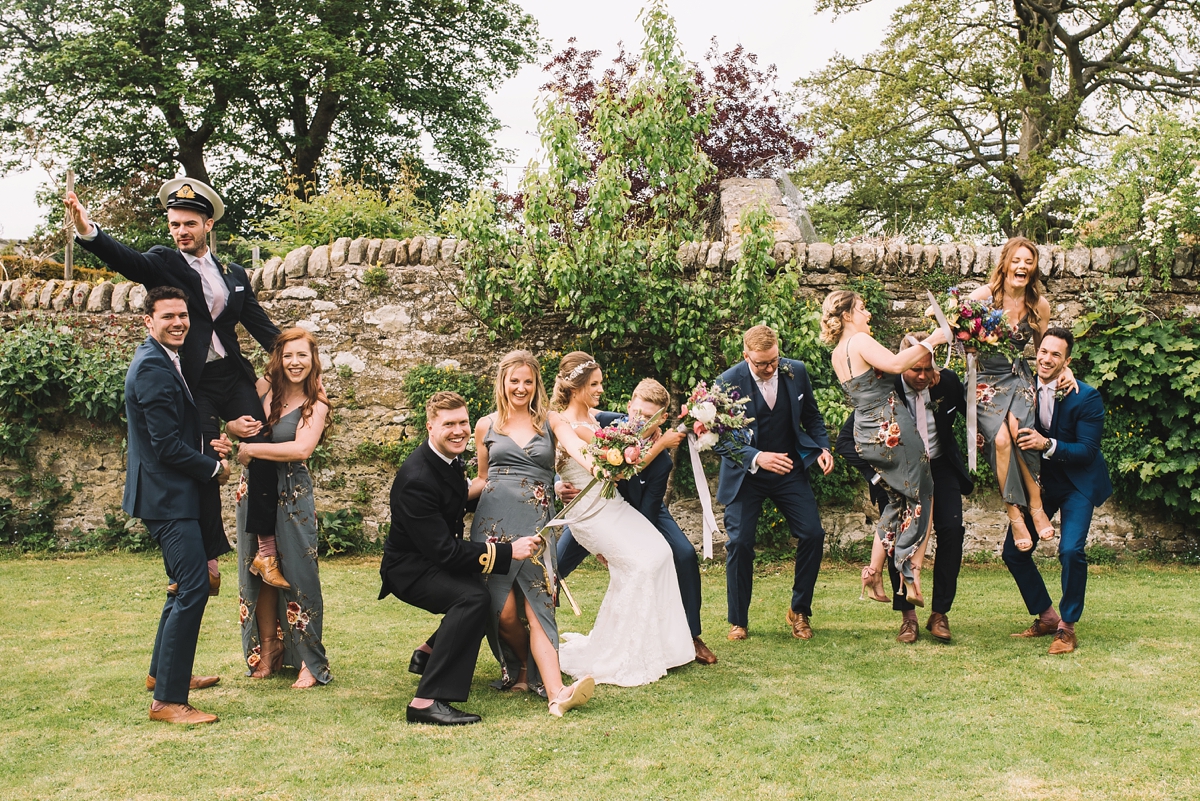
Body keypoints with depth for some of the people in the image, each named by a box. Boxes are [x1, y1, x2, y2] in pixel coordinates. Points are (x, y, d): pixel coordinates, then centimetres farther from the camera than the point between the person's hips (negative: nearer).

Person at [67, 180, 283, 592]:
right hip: (195, 385, -3)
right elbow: (127, 259, -17)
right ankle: (210, 561, 7)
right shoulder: (163, 262, 4)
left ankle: (266, 550, -2)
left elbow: (262, 326, 15)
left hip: (234, 377, 3)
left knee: (263, 452, -10)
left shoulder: (234, 275, 14)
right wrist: (88, 232, -36)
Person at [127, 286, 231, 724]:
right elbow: (168, 445, -22)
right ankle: (168, 700, -10)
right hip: (167, 496, -11)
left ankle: (163, 671, 36)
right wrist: (214, 468, -9)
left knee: (187, 584, 21)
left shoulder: (163, 361, 15)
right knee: (193, 589, -14)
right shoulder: (153, 367, -18)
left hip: (171, 493, 11)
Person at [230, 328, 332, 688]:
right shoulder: (264, 387, 3)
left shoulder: (315, 404, -10)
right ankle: (267, 651, 25)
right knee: (259, 571, 11)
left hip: (292, 495, -5)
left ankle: (311, 663, 5)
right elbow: (231, 420, 11)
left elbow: (302, 448, -25)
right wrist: (239, 426, -13)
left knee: (297, 573, -4)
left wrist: (251, 449, -19)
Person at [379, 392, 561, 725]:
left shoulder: (448, 459, 1)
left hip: (436, 558, 10)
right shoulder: (417, 478, -29)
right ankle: (427, 701, -31)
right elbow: (443, 550, -31)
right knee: (473, 598, -32)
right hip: (409, 569, -10)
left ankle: (430, 654, 25)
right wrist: (509, 551, -33)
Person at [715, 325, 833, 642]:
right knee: (740, 542, -8)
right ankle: (738, 621, 11)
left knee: (813, 534, -7)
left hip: (790, 470, 3)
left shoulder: (796, 371, -6)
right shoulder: (729, 382, -16)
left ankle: (799, 611, 13)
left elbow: (812, 416, 8)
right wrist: (757, 458, -32)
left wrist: (822, 448, -9)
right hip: (746, 474, -3)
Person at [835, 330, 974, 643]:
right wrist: (877, 473, -25)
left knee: (951, 530, -14)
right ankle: (907, 615, 3)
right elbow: (846, 441, -15)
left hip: (940, 468, 2)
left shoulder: (948, 382, -10)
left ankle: (940, 614, -2)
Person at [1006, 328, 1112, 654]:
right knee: (1014, 551, 1)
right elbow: (1012, 436, 2)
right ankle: (1046, 617, 21)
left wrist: (1048, 445, -34)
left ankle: (1067, 626, 1)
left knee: (1071, 550, -20)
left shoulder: (1087, 397, -17)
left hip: (1078, 483, -4)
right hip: (1037, 480, 5)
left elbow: (1088, 451, -19)